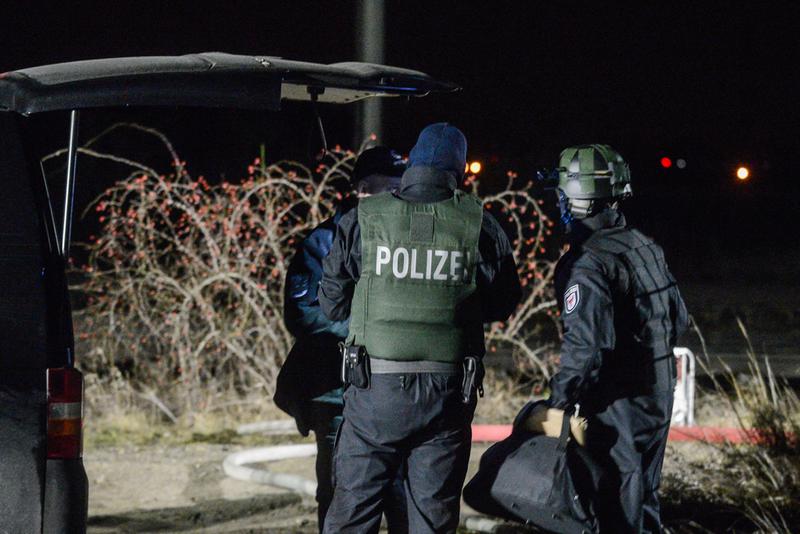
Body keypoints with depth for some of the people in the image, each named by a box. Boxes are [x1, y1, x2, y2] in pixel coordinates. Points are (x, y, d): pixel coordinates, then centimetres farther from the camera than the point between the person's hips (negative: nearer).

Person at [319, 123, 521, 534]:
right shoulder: (480, 226, -2)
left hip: (375, 390, -1)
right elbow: (503, 304, 9)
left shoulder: (363, 221, -3)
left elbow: (332, 305, 2)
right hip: (447, 391, 1)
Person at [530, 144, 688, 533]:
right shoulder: (646, 247, 7)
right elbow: (678, 318, 16)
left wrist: (560, 402, -22)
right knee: (644, 500, 20)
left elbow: (585, 343, -28)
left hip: (618, 406, -8)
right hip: (658, 397, 8)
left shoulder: (588, 263, -20)